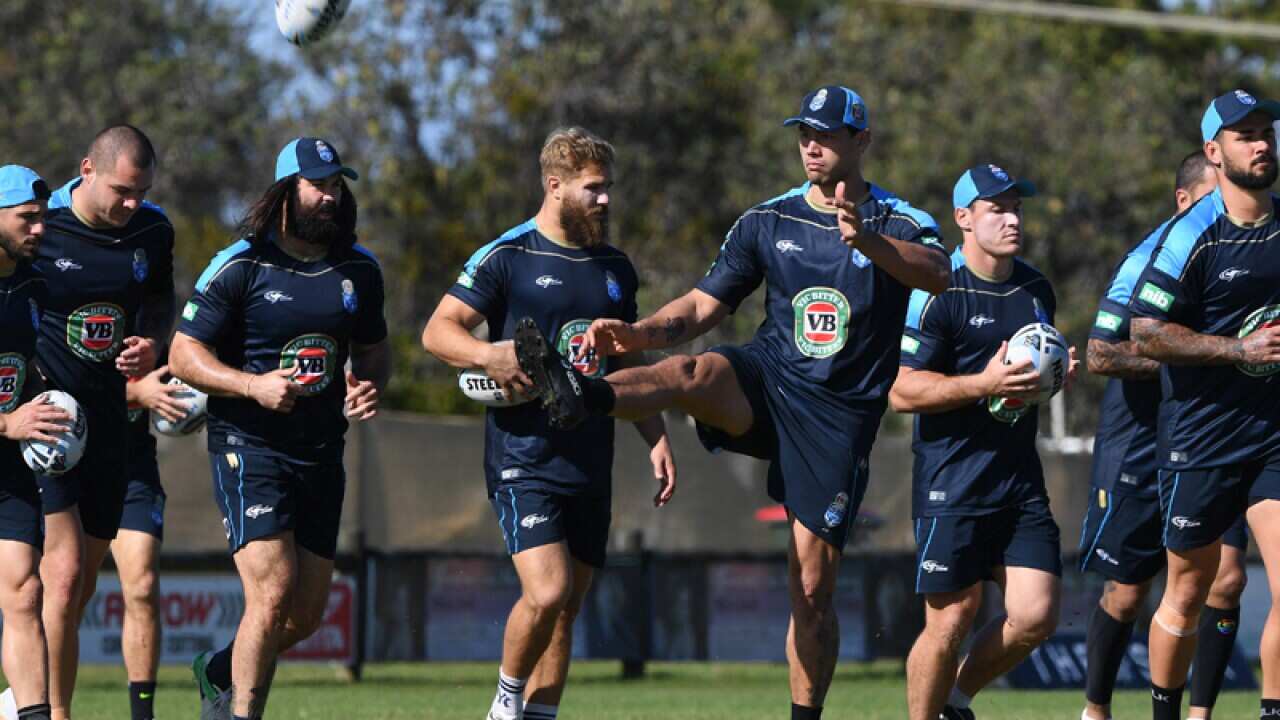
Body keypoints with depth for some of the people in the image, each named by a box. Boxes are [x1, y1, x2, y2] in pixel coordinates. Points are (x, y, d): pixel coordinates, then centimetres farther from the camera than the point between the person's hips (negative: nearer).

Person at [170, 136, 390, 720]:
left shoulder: (360, 268, 9)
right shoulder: (240, 266, -7)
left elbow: (373, 348, 22)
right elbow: (184, 354, -6)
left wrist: (371, 386, -1)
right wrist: (254, 384, -21)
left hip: (322, 450, 6)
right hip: (249, 446, -6)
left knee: (307, 615, 8)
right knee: (273, 591, -19)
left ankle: (220, 672, 35)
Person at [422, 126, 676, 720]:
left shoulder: (615, 268, 15)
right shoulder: (507, 258, -5)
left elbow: (630, 366, 24)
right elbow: (436, 331, -6)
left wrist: (656, 439, 16)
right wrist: (488, 355, -25)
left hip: (591, 465, 6)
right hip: (524, 461, -6)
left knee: (567, 607, 6)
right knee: (546, 594, -19)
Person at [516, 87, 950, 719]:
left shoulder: (898, 224, 0)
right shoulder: (767, 222, 10)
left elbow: (938, 275, -23)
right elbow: (703, 307, 9)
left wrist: (867, 240, -43)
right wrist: (639, 333, -12)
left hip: (841, 417, -1)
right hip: (766, 383, 1)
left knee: (812, 590, -3)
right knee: (697, 370, -34)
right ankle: (577, 397, -63)